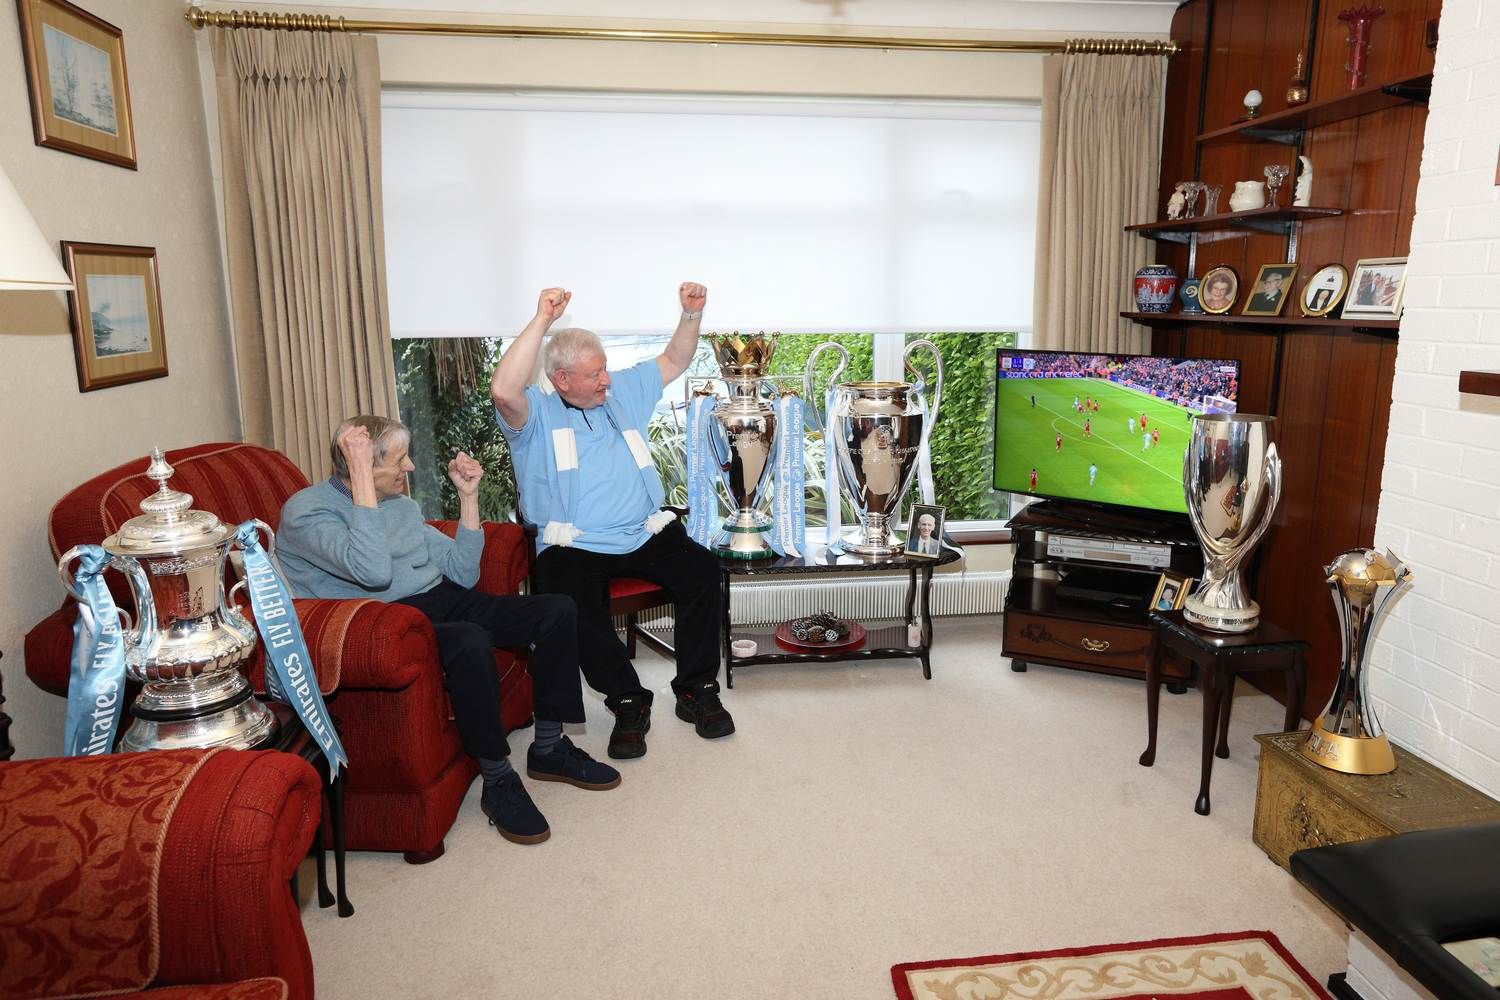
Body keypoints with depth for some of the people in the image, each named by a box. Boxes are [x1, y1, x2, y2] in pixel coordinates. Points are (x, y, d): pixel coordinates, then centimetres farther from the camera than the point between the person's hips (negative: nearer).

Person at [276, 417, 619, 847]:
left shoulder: (401, 505, 16)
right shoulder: (305, 511, -9)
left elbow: (463, 572, 14)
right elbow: (374, 571, -28)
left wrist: (468, 495, 6)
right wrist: (361, 476, -25)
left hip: (441, 602, 8)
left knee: (558, 610, -7)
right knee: (470, 641, -38)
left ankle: (548, 748, 4)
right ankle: (498, 780, -18)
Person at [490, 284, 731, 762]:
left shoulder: (623, 391, 16)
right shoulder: (535, 413, -1)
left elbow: (675, 360, 24)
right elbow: (503, 391, -24)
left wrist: (692, 313, 7)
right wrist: (541, 320, -25)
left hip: (647, 534, 4)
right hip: (574, 546, -4)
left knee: (702, 569, -22)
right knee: (574, 605, -33)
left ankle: (697, 690, -7)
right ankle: (629, 703, -11)